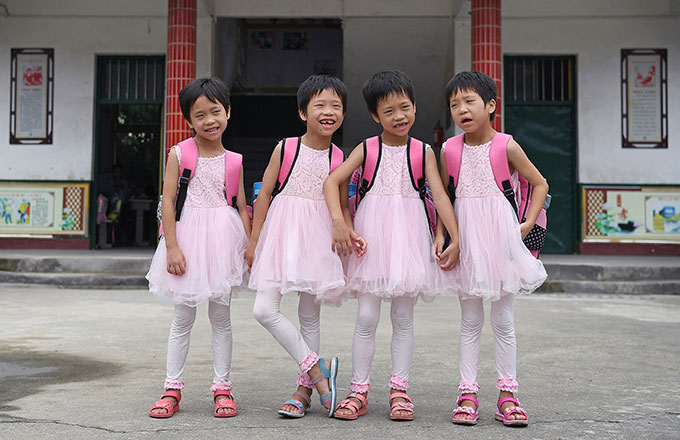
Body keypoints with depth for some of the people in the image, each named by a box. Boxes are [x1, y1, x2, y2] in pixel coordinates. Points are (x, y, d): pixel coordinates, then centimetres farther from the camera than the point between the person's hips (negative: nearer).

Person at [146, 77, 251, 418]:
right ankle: (173, 388, 15)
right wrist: (172, 247, -10)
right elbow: (168, 201, -4)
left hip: (223, 237, 1)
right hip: (189, 236, -1)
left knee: (220, 316, 8)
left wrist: (250, 249, 3)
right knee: (183, 317, 5)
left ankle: (222, 388, 16)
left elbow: (242, 208, 8)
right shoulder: (179, 153, -1)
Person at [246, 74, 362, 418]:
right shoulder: (285, 149, -3)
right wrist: (254, 241, 2)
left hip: (318, 239, 1)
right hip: (282, 235, 0)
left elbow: (343, 207, 11)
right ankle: (316, 369, 1)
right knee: (264, 310, -11)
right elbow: (264, 194, 1)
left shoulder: (339, 158, 2)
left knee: (309, 316, 8)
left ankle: (304, 389, 19)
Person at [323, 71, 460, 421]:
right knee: (366, 316, 1)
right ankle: (359, 390, 9)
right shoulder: (366, 149, 4)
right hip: (371, 234, 0)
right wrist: (338, 222, -17)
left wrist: (456, 239, -10)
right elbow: (331, 181, -2)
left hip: (408, 234, 1)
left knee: (403, 317, 5)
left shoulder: (423, 152, 5)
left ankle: (399, 390, 13)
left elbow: (440, 195, 0)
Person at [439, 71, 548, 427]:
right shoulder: (449, 150, 3)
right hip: (466, 237, 2)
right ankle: (468, 393, 12)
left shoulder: (507, 147, -3)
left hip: (500, 233, -1)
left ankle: (507, 395, 13)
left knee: (503, 320, 5)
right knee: (470, 321, 7)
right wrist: (440, 234, 3)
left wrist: (528, 223, -1)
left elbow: (539, 184, 7)